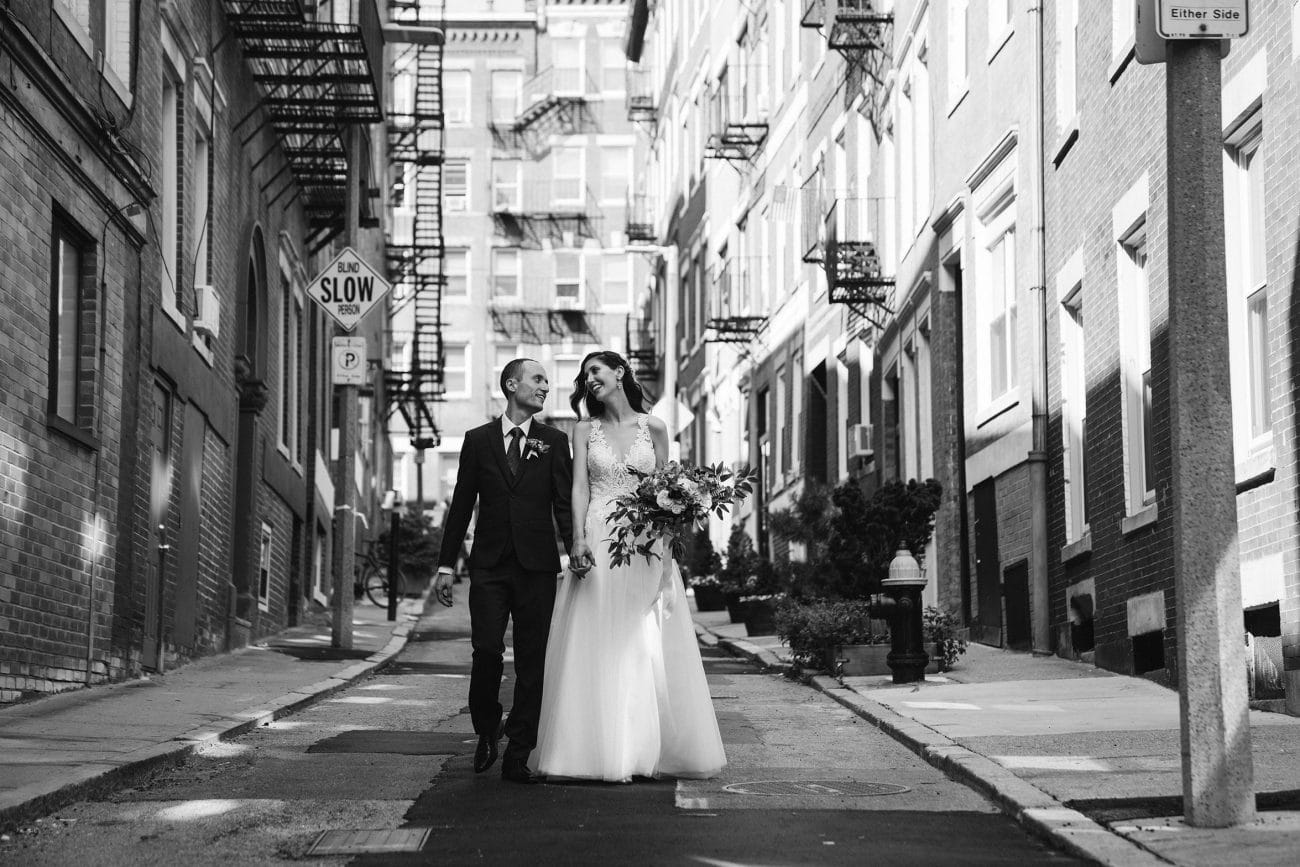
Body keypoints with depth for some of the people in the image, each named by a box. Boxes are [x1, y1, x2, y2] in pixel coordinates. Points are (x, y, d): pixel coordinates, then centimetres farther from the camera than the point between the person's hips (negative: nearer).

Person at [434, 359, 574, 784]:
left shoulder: (554, 441, 8)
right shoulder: (478, 440, 9)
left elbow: (564, 504, 3)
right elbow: (461, 505, 10)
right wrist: (446, 565, 6)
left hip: (537, 567, 0)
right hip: (489, 565, 0)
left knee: (532, 661, -1)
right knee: (487, 652, -7)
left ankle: (518, 754, 5)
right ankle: (487, 730, 19)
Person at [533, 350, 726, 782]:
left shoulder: (653, 428, 8)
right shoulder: (585, 430, 8)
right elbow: (579, 489, -1)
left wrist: (665, 552, -2)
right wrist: (579, 539, -16)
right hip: (598, 544, 0)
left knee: (646, 646, 0)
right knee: (597, 645, -4)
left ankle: (645, 750, 6)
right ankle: (602, 750, -1)